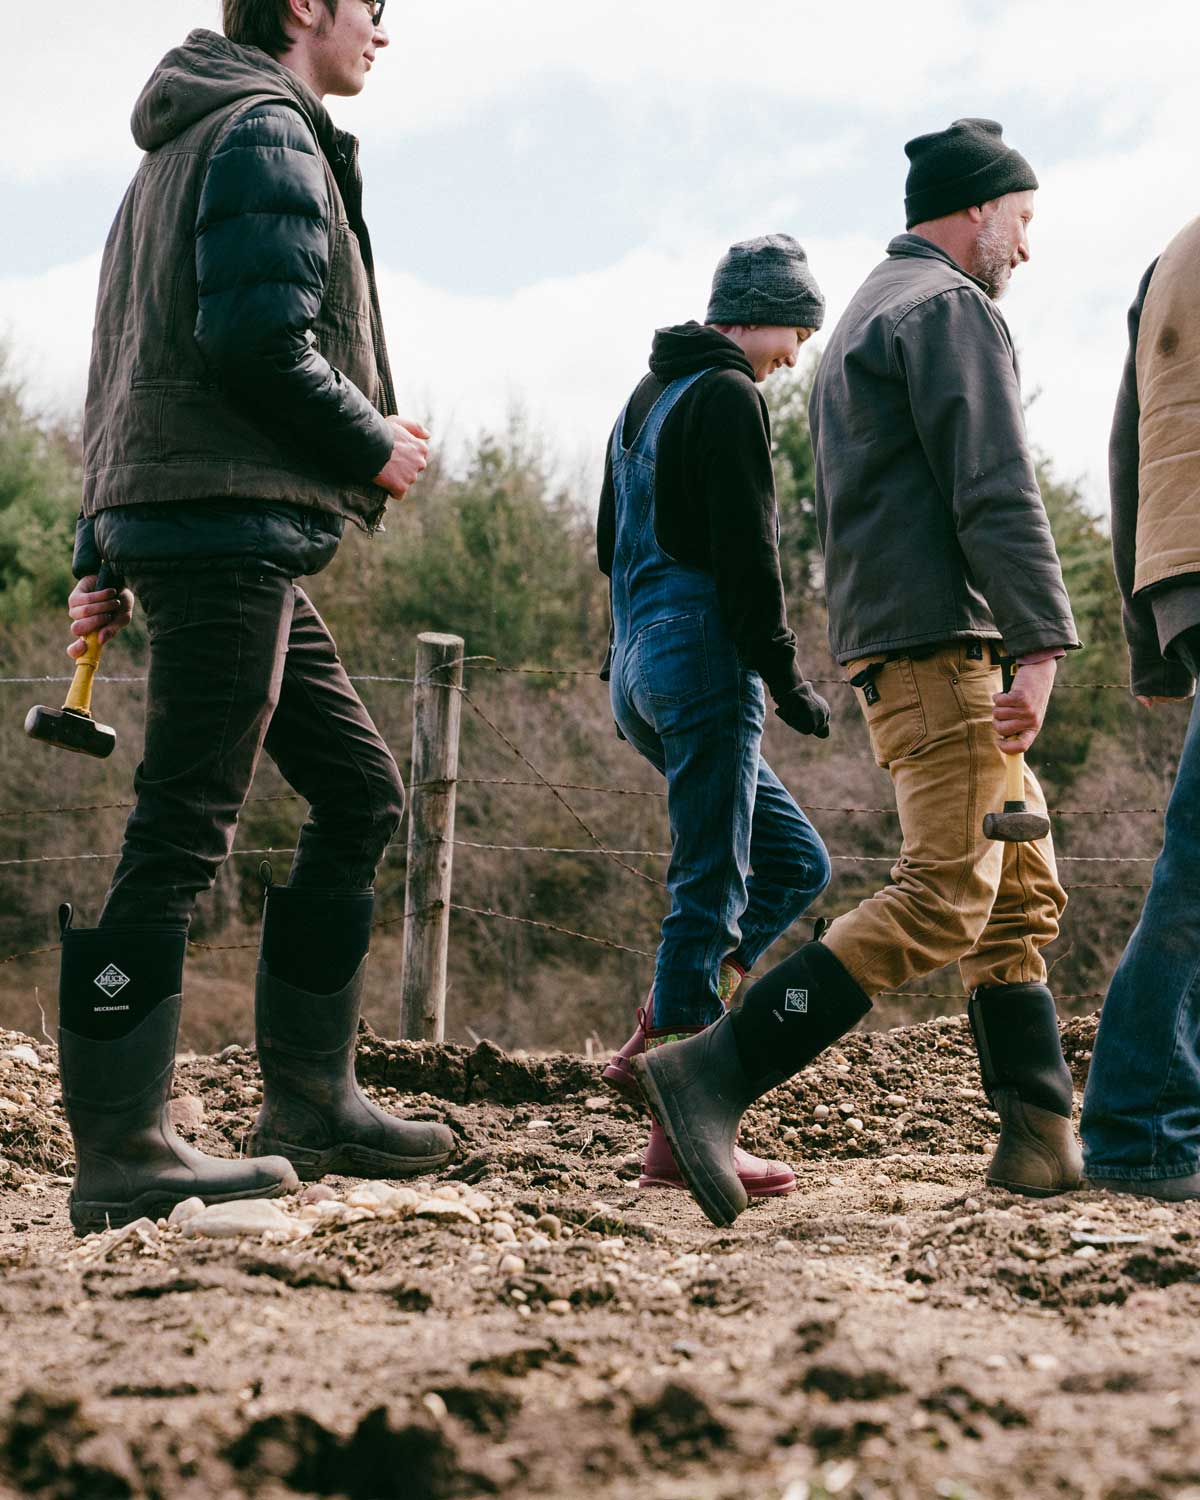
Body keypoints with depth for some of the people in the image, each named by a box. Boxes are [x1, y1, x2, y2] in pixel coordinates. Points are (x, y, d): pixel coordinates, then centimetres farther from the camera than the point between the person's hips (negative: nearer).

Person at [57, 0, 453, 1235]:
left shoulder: (187, 145, 25)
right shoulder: (265, 133, -6)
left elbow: (124, 365, 23)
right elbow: (258, 340, -20)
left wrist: (99, 557, 20)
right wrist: (374, 443, -5)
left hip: (165, 520, 10)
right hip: (228, 522, -10)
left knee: (359, 790, 13)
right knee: (181, 830, -11)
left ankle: (308, 1098, 15)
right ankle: (117, 1153, -10)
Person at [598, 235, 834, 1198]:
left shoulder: (647, 398, 22)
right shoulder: (728, 395, -8)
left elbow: (614, 542, 26)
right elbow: (745, 548, -17)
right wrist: (786, 674, -12)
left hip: (640, 661, 10)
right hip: (705, 658, -10)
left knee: (796, 861, 14)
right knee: (711, 888, -9)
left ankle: (656, 1041, 4)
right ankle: (680, 1137, -10)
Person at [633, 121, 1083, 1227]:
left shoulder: (866, 317, 27)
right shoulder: (949, 307, -5)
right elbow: (996, 490, -16)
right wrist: (1040, 638, -21)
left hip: (888, 646, 11)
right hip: (940, 638, -11)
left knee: (1024, 889, 10)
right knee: (943, 899, -16)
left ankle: (1041, 1137, 7)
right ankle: (712, 1075, -22)